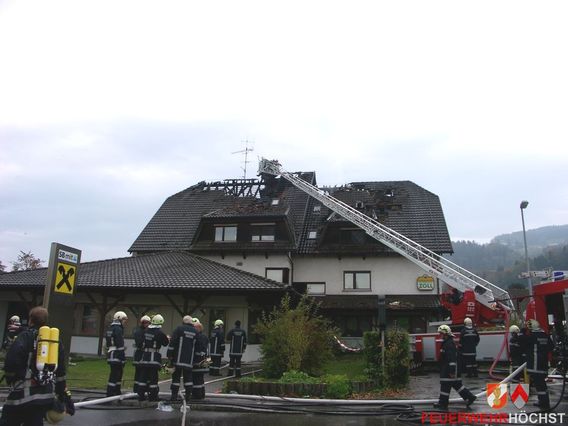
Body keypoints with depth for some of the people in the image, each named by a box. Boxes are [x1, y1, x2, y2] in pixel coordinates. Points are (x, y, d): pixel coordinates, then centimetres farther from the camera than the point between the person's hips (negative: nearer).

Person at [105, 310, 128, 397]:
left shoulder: (109, 329, 18)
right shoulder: (118, 329, -13)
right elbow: (120, 345, -18)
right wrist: (123, 359, -16)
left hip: (110, 355, 10)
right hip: (116, 356, -10)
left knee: (118, 373, 18)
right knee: (114, 375, -7)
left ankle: (117, 393, 27)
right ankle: (110, 394, -5)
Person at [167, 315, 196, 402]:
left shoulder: (179, 329, -3)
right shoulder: (195, 331, 10)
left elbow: (172, 342, -8)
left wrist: (169, 354, -6)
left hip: (178, 359, -3)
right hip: (189, 360, 3)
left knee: (176, 376, 3)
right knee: (188, 377, 9)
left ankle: (174, 395, 3)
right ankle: (188, 395, 7)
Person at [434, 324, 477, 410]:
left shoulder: (449, 344, -19)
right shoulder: (446, 343, 14)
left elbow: (452, 358, -24)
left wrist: (452, 371, -25)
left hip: (448, 371, -10)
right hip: (447, 370, 10)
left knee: (445, 386, -3)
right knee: (457, 384, 15)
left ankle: (443, 403, 3)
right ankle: (470, 397, 19)